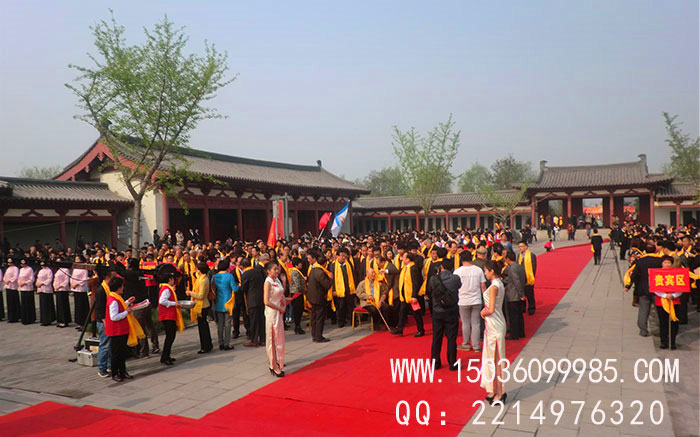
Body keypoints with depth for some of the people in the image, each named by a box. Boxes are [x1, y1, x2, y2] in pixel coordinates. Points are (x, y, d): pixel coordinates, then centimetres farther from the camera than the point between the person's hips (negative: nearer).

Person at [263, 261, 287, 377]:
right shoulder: (268, 282, -15)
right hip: (272, 312, -8)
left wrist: (284, 305, 0)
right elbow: (266, 302, -22)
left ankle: (277, 361, 32)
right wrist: (280, 308, -14)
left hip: (279, 312, 8)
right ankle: (274, 366, 5)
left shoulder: (277, 280, 9)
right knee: (273, 338, -2)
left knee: (279, 337, 17)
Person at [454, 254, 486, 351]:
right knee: (476, 323, 7)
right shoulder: (479, 270, -2)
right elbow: (483, 286, 1)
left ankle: (466, 345, 18)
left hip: (463, 301, -2)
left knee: (465, 324, 9)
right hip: (476, 301, 2)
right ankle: (476, 346, 12)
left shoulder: (457, 271, -9)